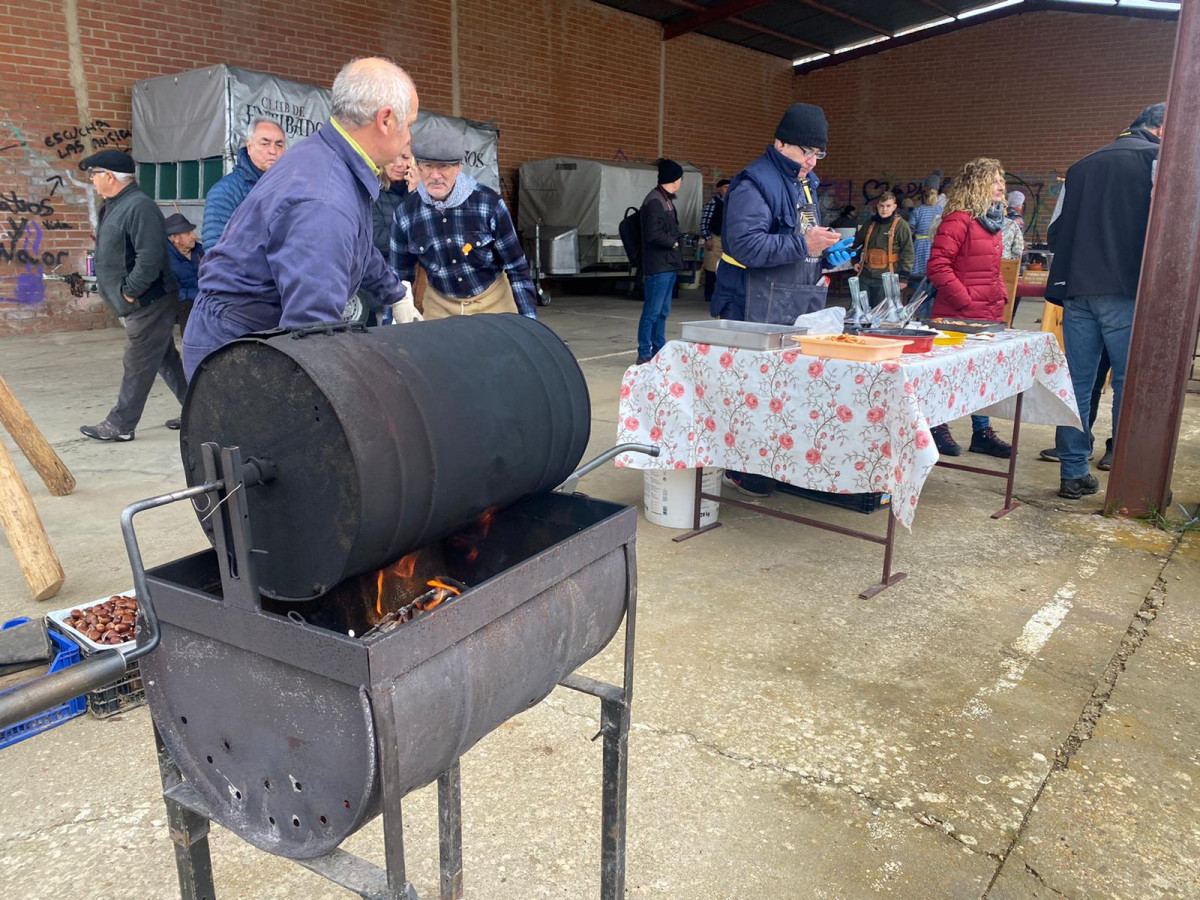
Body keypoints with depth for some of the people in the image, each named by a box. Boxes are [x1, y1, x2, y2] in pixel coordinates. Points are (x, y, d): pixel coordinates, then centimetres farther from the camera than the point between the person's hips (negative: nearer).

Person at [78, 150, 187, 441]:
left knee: (137, 367, -1)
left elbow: (149, 258, -28)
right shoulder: (113, 205, 13)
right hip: (138, 305, 10)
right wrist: (125, 295, 12)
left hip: (149, 304, -10)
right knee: (166, 361, 14)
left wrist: (129, 292, -19)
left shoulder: (139, 207, -19)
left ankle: (120, 425, 7)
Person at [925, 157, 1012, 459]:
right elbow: (937, 266, -20)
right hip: (959, 317, -9)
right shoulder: (958, 220, -14)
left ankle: (982, 432, 24)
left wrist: (1000, 295, 15)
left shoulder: (992, 220, 16)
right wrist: (964, 299, -19)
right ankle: (938, 429, 15)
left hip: (989, 314, 9)